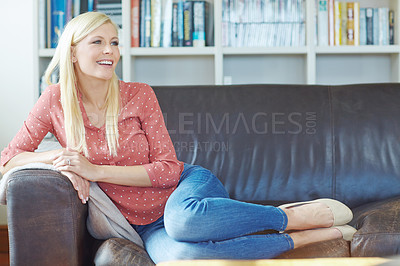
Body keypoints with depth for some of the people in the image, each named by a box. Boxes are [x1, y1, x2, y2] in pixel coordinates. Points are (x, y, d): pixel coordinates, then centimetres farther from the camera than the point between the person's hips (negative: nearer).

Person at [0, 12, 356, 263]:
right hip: (148, 226, 1)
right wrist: (56, 157, -17)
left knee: (181, 218, -42)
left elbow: (168, 169, -8)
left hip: (188, 185, -1)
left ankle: (299, 215, -22)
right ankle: (299, 237, -24)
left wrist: (96, 170, -17)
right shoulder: (56, 100, 0)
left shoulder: (139, 95, -4)